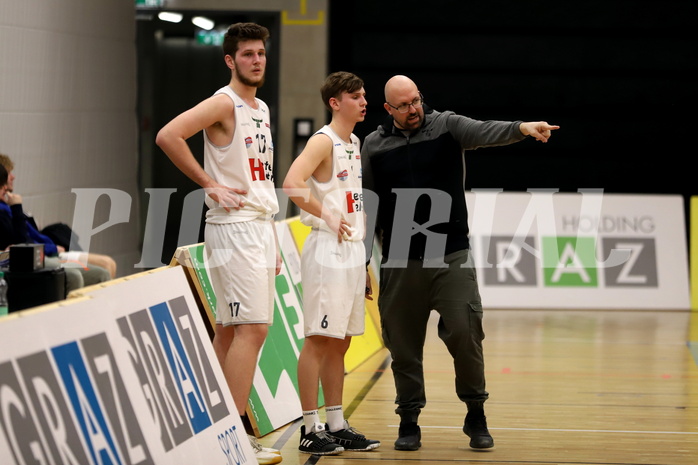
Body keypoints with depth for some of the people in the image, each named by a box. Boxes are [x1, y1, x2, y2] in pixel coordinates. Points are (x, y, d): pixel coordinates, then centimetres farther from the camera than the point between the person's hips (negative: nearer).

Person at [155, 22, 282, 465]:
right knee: (253, 327, -13)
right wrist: (209, 184, -18)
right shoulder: (224, 103, -10)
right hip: (234, 226, -9)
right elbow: (168, 135, -23)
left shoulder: (262, 110, 18)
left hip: (261, 228, 9)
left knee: (230, 329, 10)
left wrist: (273, 242, 20)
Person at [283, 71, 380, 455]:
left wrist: (365, 262, 20)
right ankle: (310, 430, -3)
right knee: (318, 340, -6)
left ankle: (337, 425, 18)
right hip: (327, 251, -9)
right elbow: (292, 183, -27)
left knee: (341, 342, 12)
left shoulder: (354, 143, 17)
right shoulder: (323, 141, -10)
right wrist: (328, 218, -21)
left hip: (352, 250, 9)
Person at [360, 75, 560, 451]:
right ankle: (409, 421, 18)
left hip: (451, 255, -1)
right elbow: (368, 208, 10)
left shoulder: (447, 126, 1)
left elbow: (485, 131, -19)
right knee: (403, 345, 4)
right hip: (399, 263, 2)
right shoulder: (375, 145, 6)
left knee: (464, 333, -7)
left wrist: (522, 128, -40)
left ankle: (476, 416, 10)